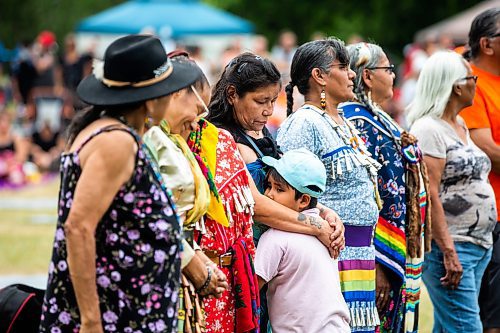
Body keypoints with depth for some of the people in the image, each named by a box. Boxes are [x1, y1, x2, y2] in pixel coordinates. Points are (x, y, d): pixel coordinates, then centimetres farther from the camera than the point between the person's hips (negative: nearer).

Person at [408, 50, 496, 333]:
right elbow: (428, 195, -19)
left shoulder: (460, 126, 16)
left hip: (479, 246, 9)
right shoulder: (428, 129, -13)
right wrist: (449, 251, -22)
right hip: (447, 246, -9)